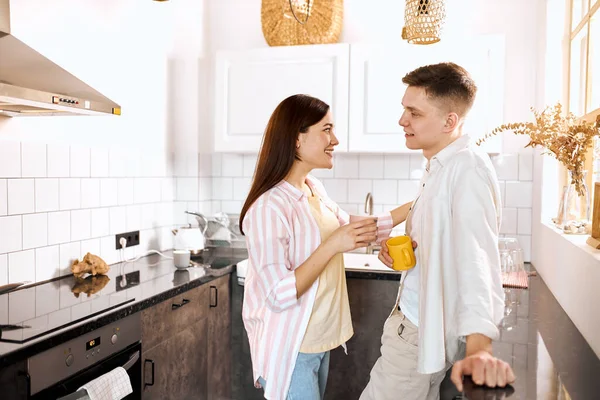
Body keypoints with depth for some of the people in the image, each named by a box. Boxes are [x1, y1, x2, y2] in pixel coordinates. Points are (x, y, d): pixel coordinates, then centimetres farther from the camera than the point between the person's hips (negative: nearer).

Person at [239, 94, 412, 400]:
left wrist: (415, 205, 7)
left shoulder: (315, 189, 1)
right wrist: (332, 245, -29)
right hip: (289, 350, -8)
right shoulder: (269, 207, -25)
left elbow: (355, 233, 12)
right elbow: (278, 296, -26)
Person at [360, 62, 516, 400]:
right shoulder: (440, 166, 8)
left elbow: (475, 255, -34)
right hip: (417, 318, 9)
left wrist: (478, 348, -43)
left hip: (422, 330, -9)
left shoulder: (468, 168, -22)